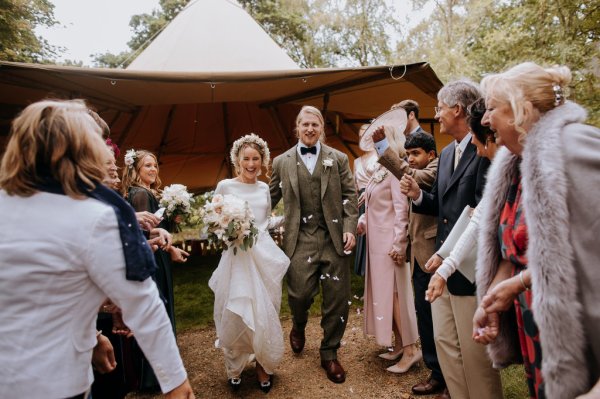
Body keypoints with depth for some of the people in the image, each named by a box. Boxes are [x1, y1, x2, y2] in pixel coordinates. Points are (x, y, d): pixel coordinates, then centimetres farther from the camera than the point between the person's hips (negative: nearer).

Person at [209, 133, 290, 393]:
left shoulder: (264, 188, 11)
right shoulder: (225, 186, -1)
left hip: (265, 256, 3)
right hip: (237, 257, -3)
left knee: (265, 314, 6)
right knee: (234, 314, 3)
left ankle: (263, 365, 27)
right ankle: (234, 367, 27)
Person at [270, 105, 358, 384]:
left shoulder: (338, 159, 7)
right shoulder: (282, 162, 8)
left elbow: (349, 195, 5)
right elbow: (271, 198, 11)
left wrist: (350, 229, -5)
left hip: (334, 238, 1)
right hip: (301, 238, 0)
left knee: (337, 298, 5)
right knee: (299, 293, -6)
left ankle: (329, 353, 28)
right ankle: (299, 327, 33)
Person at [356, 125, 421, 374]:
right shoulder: (379, 171, 14)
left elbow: (402, 208, -19)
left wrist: (399, 243, -21)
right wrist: (362, 221, 2)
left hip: (389, 240, -9)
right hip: (377, 239, 9)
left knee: (394, 291, -3)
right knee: (383, 290, 13)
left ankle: (410, 349, 8)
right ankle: (399, 344, 24)